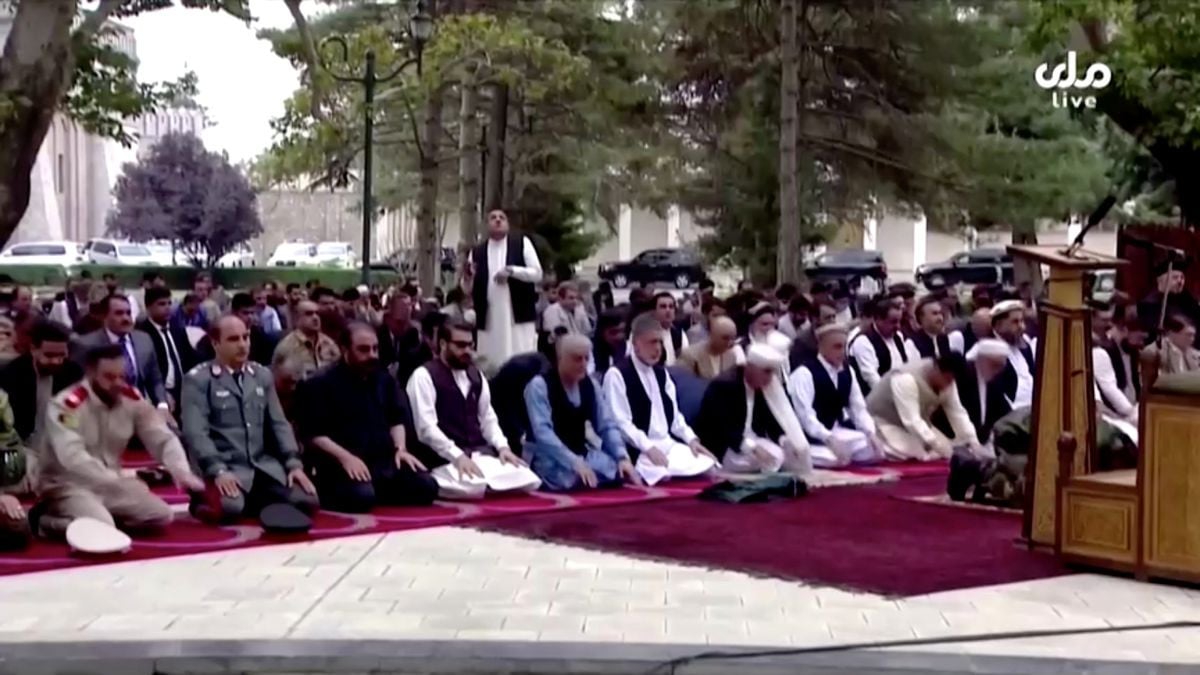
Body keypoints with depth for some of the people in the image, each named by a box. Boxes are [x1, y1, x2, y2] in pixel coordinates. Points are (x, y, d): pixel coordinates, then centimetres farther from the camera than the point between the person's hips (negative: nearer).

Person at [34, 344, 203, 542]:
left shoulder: (132, 399, -3)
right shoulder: (66, 405, -21)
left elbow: (163, 438, -3)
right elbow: (73, 458, -32)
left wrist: (181, 471, -23)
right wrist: (119, 482, -40)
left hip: (110, 485, 6)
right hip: (67, 485, -6)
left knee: (160, 515, -9)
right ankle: (47, 521, -3)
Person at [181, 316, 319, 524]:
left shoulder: (263, 376, 16)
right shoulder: (197, 379, -2)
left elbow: (279, 424, 13)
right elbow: (195, 432, -12)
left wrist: (294, 463, -2)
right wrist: (218, 471, -25)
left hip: (264, 466, 5)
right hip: (225, 467, -5)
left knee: (307, 500, -18)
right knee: (229, 508, -35)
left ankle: (252, 502, 6)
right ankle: (208, 501, 0)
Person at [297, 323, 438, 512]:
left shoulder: (384, 379, 17)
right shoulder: (321, 384, -3)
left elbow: (397, 419, 23)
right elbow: (313, 434, -7)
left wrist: (400, 449, 3)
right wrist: (344, 457, -20)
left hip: (384, 461, 6)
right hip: (342, 465, -6)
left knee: (426, 486, -15)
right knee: (362, 496, -36)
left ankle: (378, 493, 5)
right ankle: (334, 496, -3)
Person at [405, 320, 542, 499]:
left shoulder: (476, 376, 18)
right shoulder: (424, 376, -5)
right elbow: (426, 427, -14)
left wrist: (502, 447, -1)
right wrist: (457, 456, -24)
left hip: (480, 453, 6)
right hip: (444, 458, -6)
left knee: (527, 480, -15)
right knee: (475, 488, -35)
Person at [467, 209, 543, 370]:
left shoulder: (522, 243, 5)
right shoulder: (477, 252, 9)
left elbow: (537, 274, -1)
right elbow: (467, 289, 12)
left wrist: (511, 270, -15)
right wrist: (468, 276, -11)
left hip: (518, 316, -2)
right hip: (489, 320, 2)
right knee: (491, 363, 2)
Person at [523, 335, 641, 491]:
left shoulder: (589, 385, 6)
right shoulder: (539, 386, -12)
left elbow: (607, 425, 6)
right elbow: (543, 432, -23)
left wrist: (623, 457, -14)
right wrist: (575, 463, -35)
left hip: (583, 454, 6)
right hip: (548, 458, -6)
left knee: (624, 475, -20)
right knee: (583, 483, -36)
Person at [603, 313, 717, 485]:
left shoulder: (661, 373, 19)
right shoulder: (617, 375, -6)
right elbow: (621, 422, -13)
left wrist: (691, 439, 4)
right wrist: (648, 447, -23)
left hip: (669, 445, 8)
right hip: (639, 452, -8)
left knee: (707, 465, -14)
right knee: (665, 475, -35)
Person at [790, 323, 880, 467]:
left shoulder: (847, 371, 9)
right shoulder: (804, 373, -14)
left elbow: (859, 407, 8)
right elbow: (806, 415, -22)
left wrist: (870, 433, -10)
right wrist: (830, 440, -33)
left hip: (839, 431, 7)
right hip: (814, 436, -7)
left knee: (876, 450, -10)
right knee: (836, 460, -34)